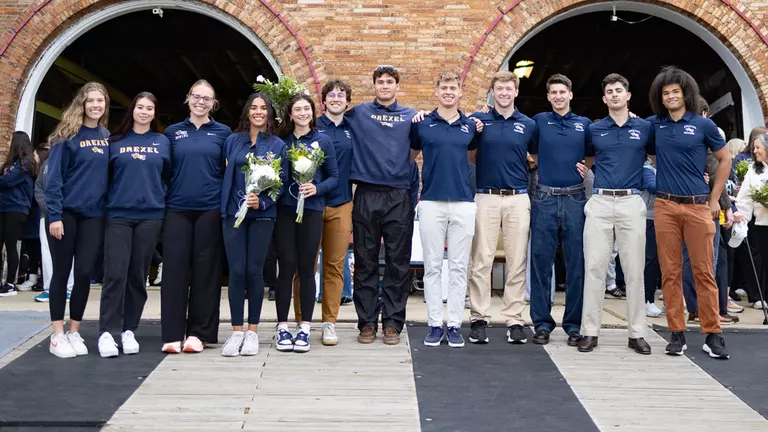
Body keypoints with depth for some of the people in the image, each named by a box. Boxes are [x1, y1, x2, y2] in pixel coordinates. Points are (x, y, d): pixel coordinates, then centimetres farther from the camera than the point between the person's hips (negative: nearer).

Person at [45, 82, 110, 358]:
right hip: (66, 212, -4)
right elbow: (54, 177, -10)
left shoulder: (107, 136, 9)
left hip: (94, 214, 4)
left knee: (84, 273, 3)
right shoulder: (68, 136, -6)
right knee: (62, 272, 3)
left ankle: (74, 332, 15)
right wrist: (54, 215, -16)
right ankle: (58, 335, 10)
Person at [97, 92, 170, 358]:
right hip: (118, 215, -1)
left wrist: (156, 195, 6)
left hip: (150, 215, 1)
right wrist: (109, 200, 5)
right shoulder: (115, 141, 8)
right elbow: (105, 176, 10)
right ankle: (106, 332, -5)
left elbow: (168, 176, 14)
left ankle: (128, 330, 13)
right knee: (115, 273, -8)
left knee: (138, 275, 4)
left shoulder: (163, 142, 11)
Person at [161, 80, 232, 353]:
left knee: (205, 270, 2)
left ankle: (198, 333, 10)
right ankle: (172, 334, 4)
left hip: (210, 210, -1)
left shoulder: (223, 132, 7)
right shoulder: (173, 132, 11)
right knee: (175, 269, -1)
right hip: (177, 209, 1)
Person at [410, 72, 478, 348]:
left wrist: (482, 128, 7)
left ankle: (455, 325, 13)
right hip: (431, 202, -1)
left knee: (458, 267, 4)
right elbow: (409, 157, 13)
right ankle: (435, 324, 12)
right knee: (432, 266, 3)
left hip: (463, 203, 1)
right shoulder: (422, 125, 4)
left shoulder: (470, 126, 9)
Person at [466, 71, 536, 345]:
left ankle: (514, 319, 11)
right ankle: (479, 318, 8)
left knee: (517, 262, 3)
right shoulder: (478, 120, 5)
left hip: (518, 199, 1)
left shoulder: (528, 125, 9)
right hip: (486, 198, -1)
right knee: (481, 261, 0)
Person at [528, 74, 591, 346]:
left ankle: (574, 324, 14)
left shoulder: (584, 124, 10)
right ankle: (542, 323, 11)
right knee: (541, 263, 2)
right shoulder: (539, 121, 7)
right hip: (545, 199, -1)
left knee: (576, 264, 3)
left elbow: (592, 157, 16)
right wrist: (548, 166, 4)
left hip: (575, 199, 1)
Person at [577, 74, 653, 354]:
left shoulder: (645, 128, 8)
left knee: (634, 270, 2)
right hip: (600, 203, 0)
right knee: (594, 267, -1)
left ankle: (637, 333, 11)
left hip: (631, 203, 0)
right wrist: (580, 167, 2)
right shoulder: (594, 129, 10)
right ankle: (590, 331, 6)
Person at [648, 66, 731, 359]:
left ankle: (713, 334, 9)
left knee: (704, 271, 0)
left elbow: (724, 161, 11)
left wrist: (714, 199, 7)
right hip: (665, 206, 2)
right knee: (670, 272, 3)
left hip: (698, 206, -1)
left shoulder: (703, 125, 2)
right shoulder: (654, 124, 7)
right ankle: (677, 333, 10)